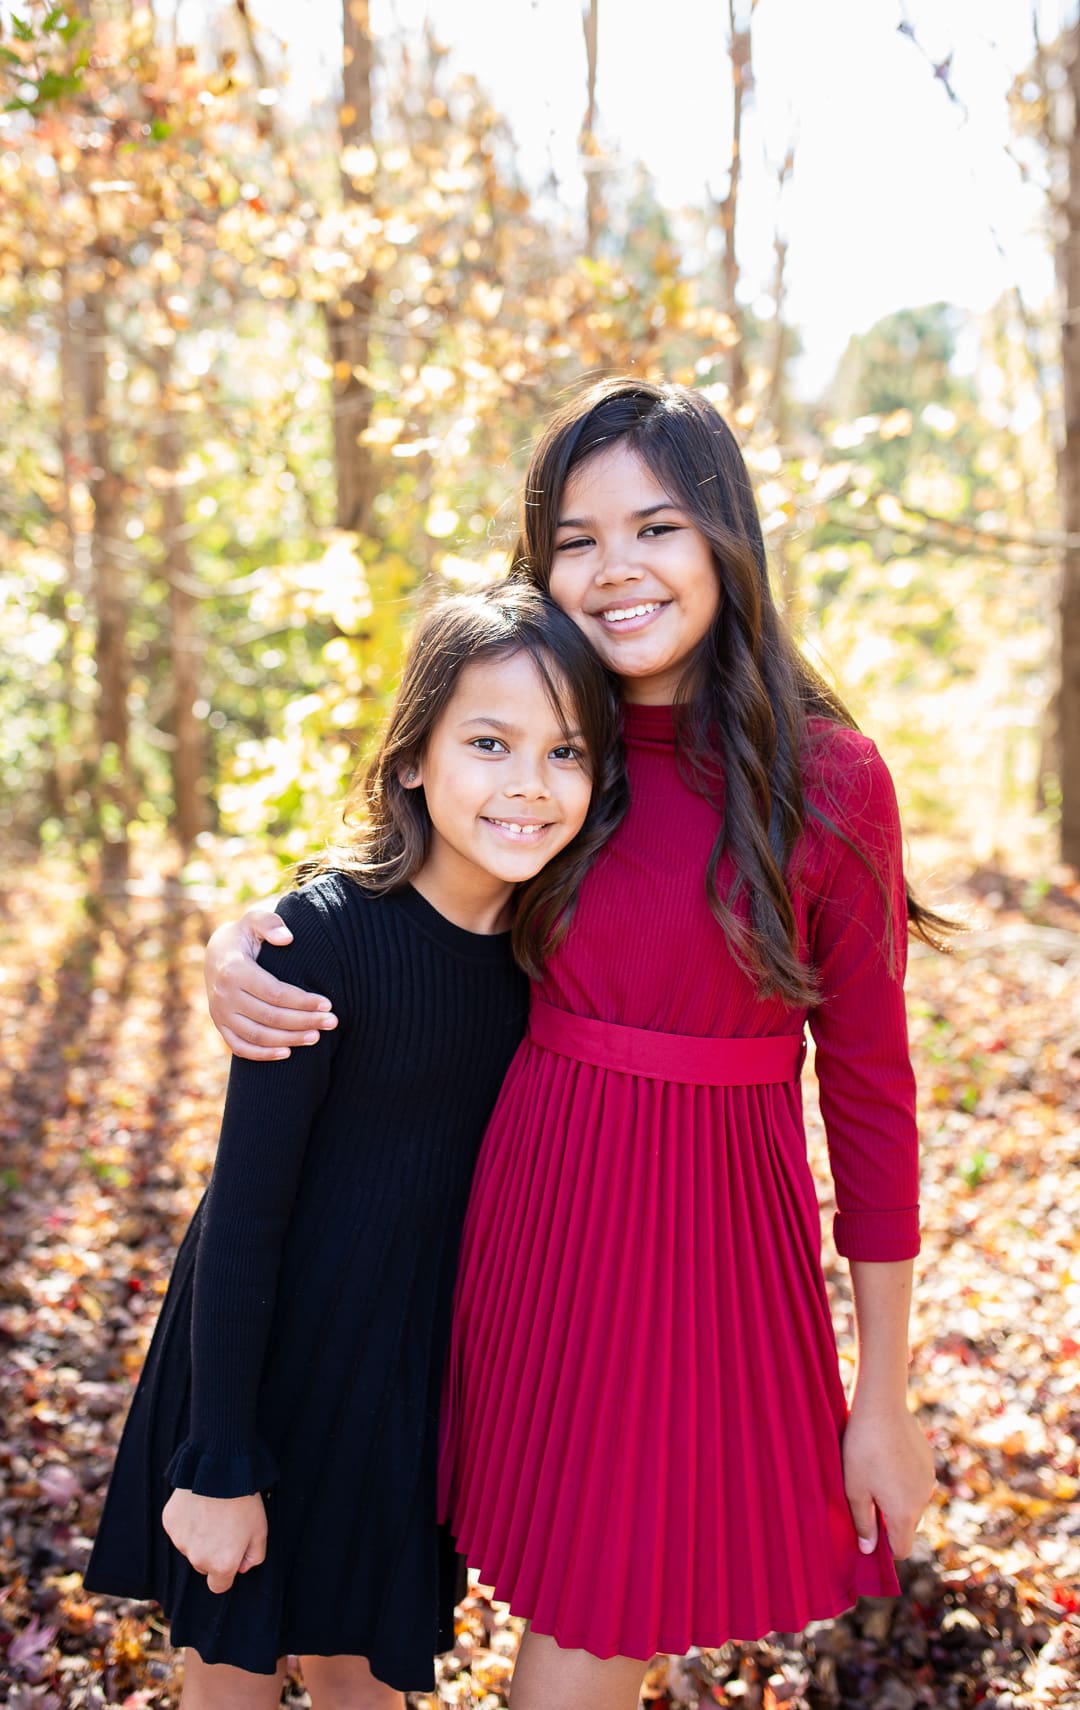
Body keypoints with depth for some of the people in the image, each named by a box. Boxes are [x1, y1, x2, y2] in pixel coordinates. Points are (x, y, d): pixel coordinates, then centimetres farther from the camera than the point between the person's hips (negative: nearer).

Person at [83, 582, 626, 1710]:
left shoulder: (550, 942, -6)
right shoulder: (329, 933, -23)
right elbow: (244, 1208, -19)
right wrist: (222, 1463, -15)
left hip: (424, 1365, 5)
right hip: (269, 1356, -4)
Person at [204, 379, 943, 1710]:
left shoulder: (826, 778, -9)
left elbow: (870, 1092, -5)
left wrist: (884, 1398, -2)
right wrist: (234, 943, -8)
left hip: (712, 1240, -3)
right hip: (532, 1211, 3)